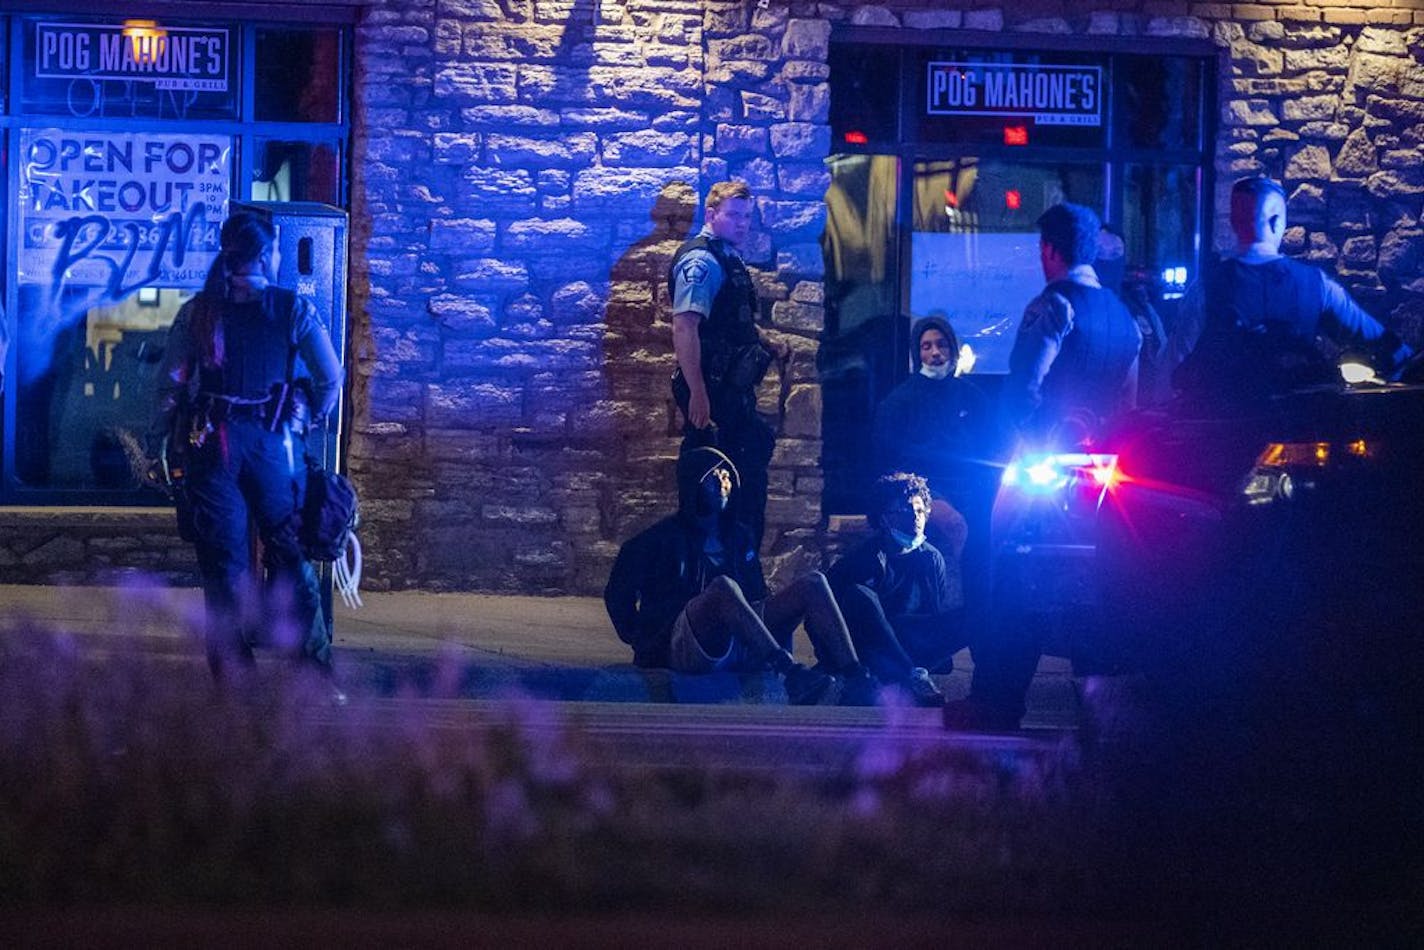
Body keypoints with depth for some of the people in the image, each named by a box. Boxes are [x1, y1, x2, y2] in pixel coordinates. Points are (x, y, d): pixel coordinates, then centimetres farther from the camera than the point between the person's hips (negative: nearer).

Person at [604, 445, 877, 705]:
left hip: (738, 645, 6)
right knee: (723, 587, -37)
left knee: (813, 583, -11)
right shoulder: (666, 537, 7)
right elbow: (618, 593, 9)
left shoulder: (739, 536, 23)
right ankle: (794, 676, -53)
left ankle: (855, 680, -33)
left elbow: (757, 595, 27)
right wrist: (640, 640, 0)